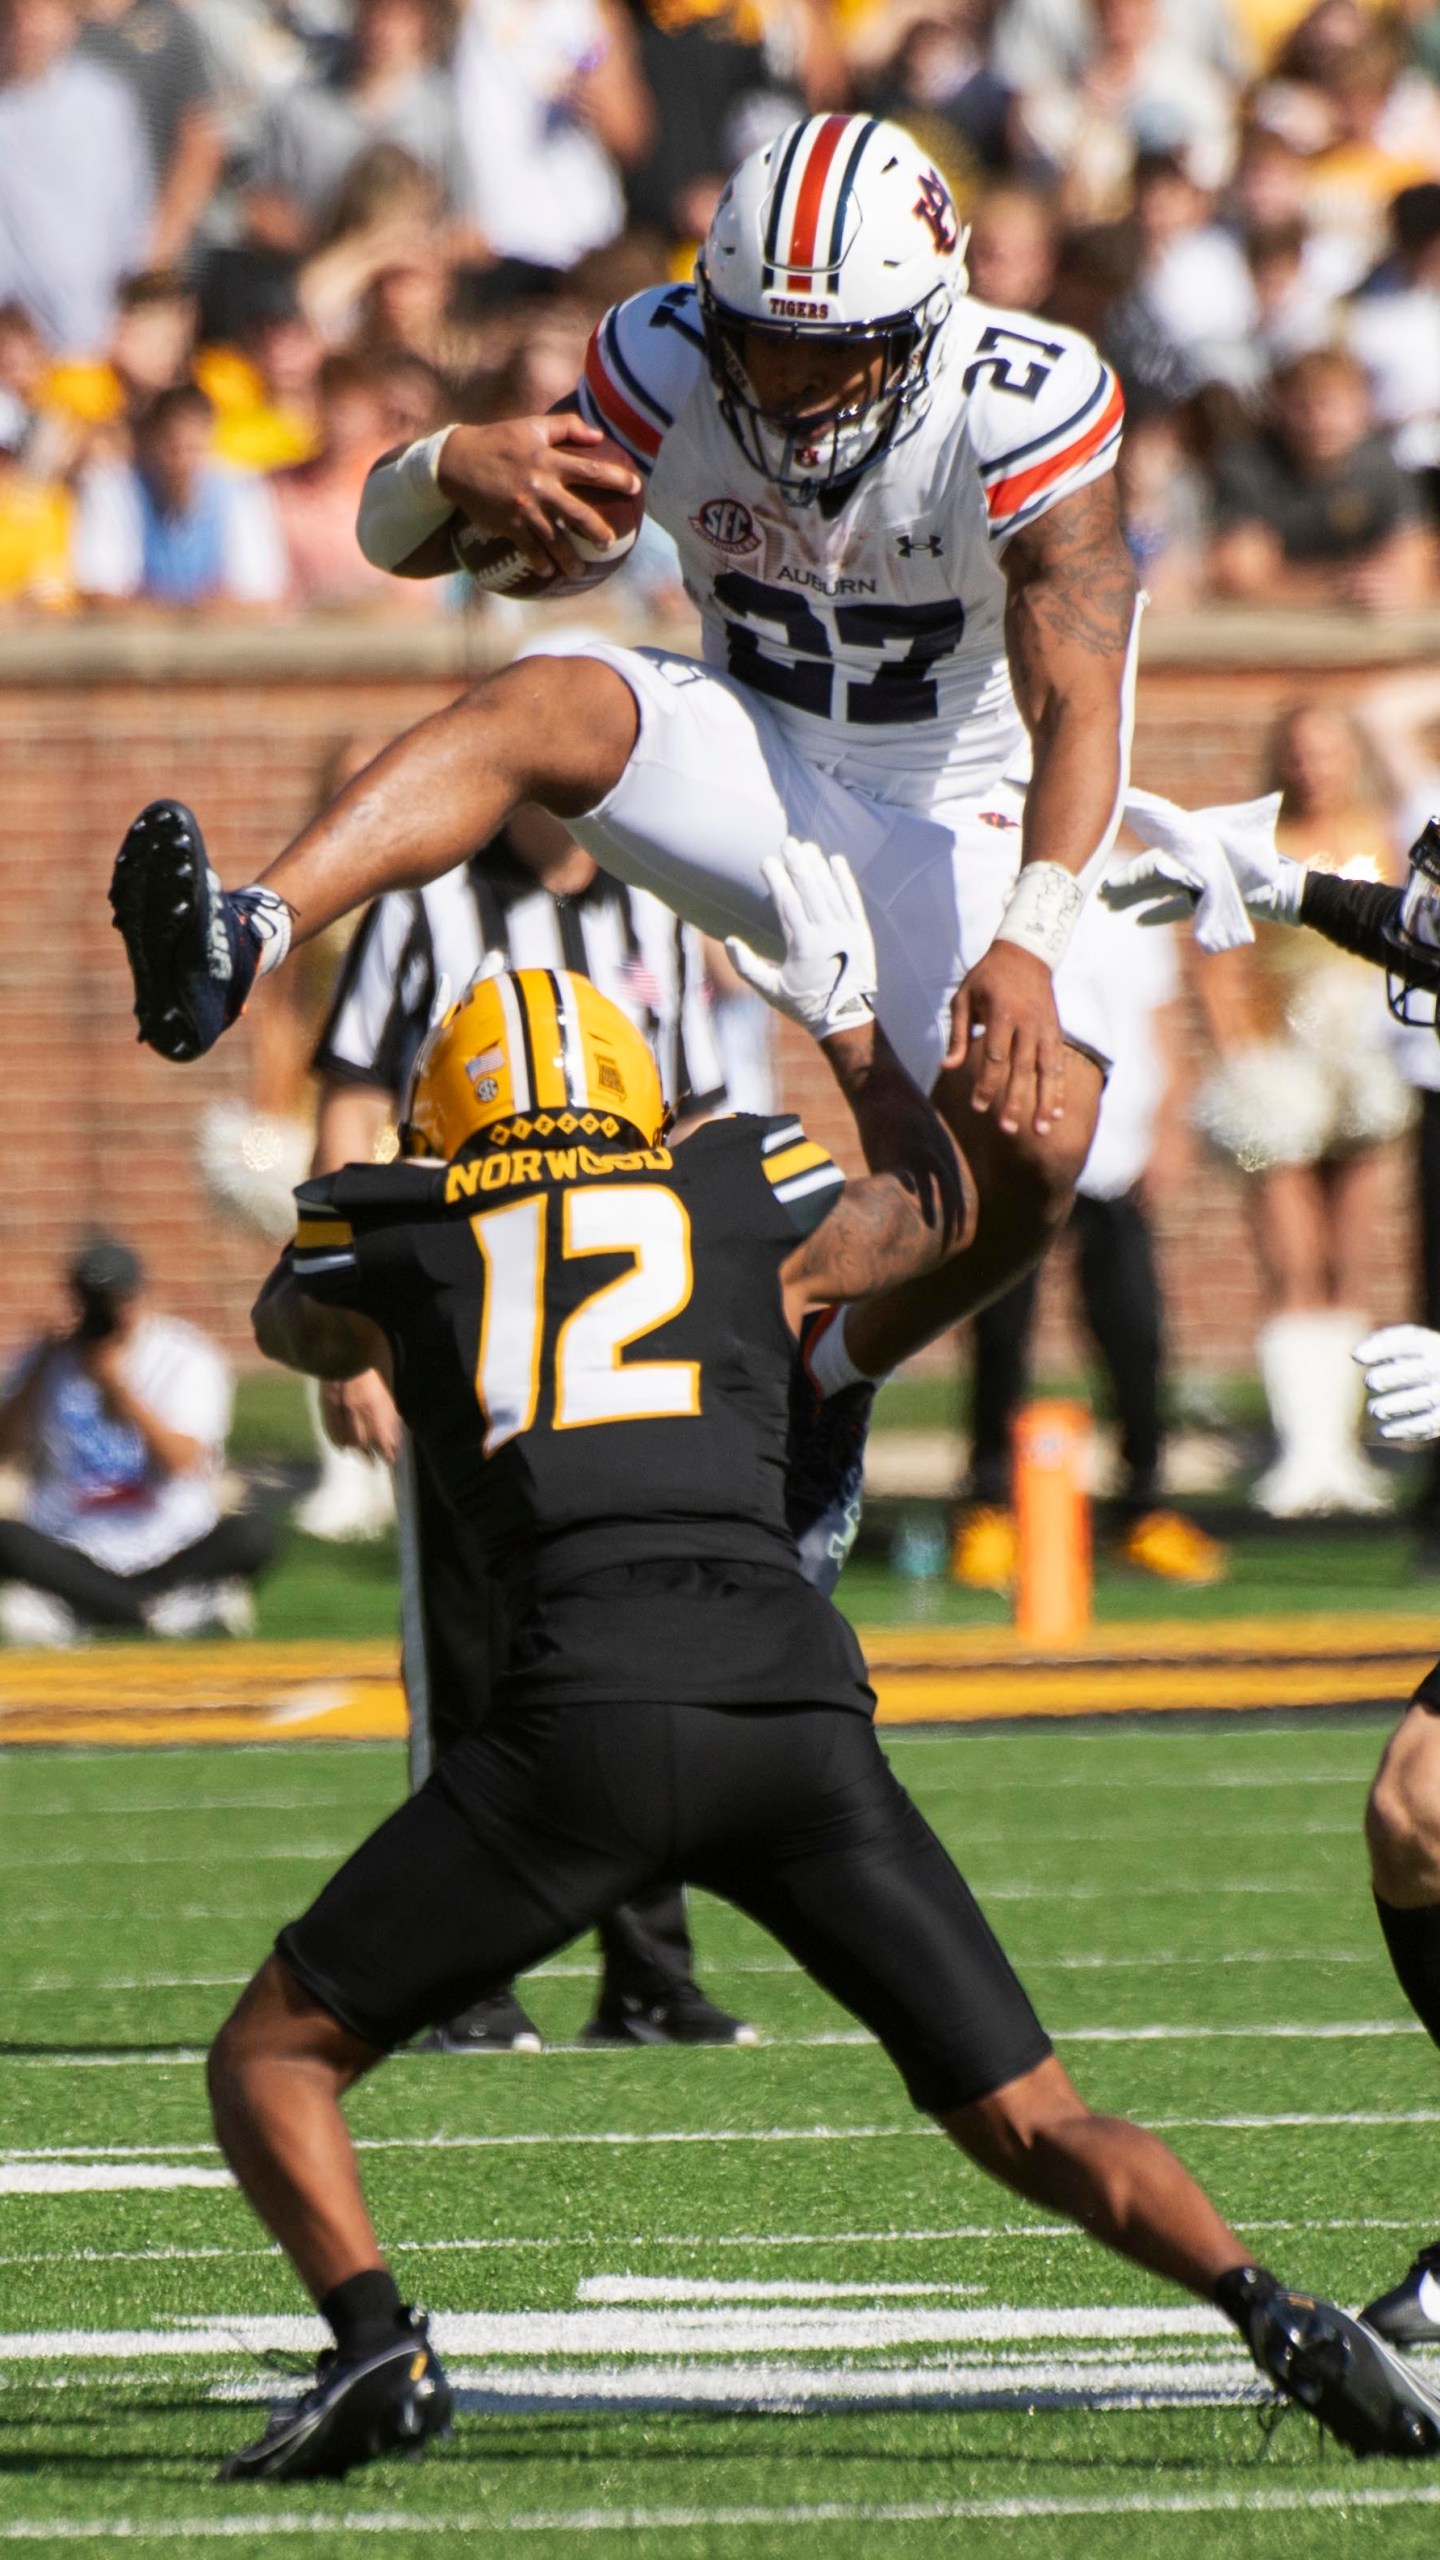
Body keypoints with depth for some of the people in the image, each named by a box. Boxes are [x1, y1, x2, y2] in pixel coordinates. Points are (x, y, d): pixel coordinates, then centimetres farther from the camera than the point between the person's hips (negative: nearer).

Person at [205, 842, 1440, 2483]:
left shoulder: (391, 1250, 19)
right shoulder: (751, 1205, 22)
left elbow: (295, 1322, 45)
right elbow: (937, 1212, 46)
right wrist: (849, 1023, 60)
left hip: (582, 1724, -2)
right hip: (800, 1714, 2)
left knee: (273, 2060, 12)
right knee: (1031, 2124, 11)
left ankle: (372, 2339, -13)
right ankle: (1270, 2313, -13)